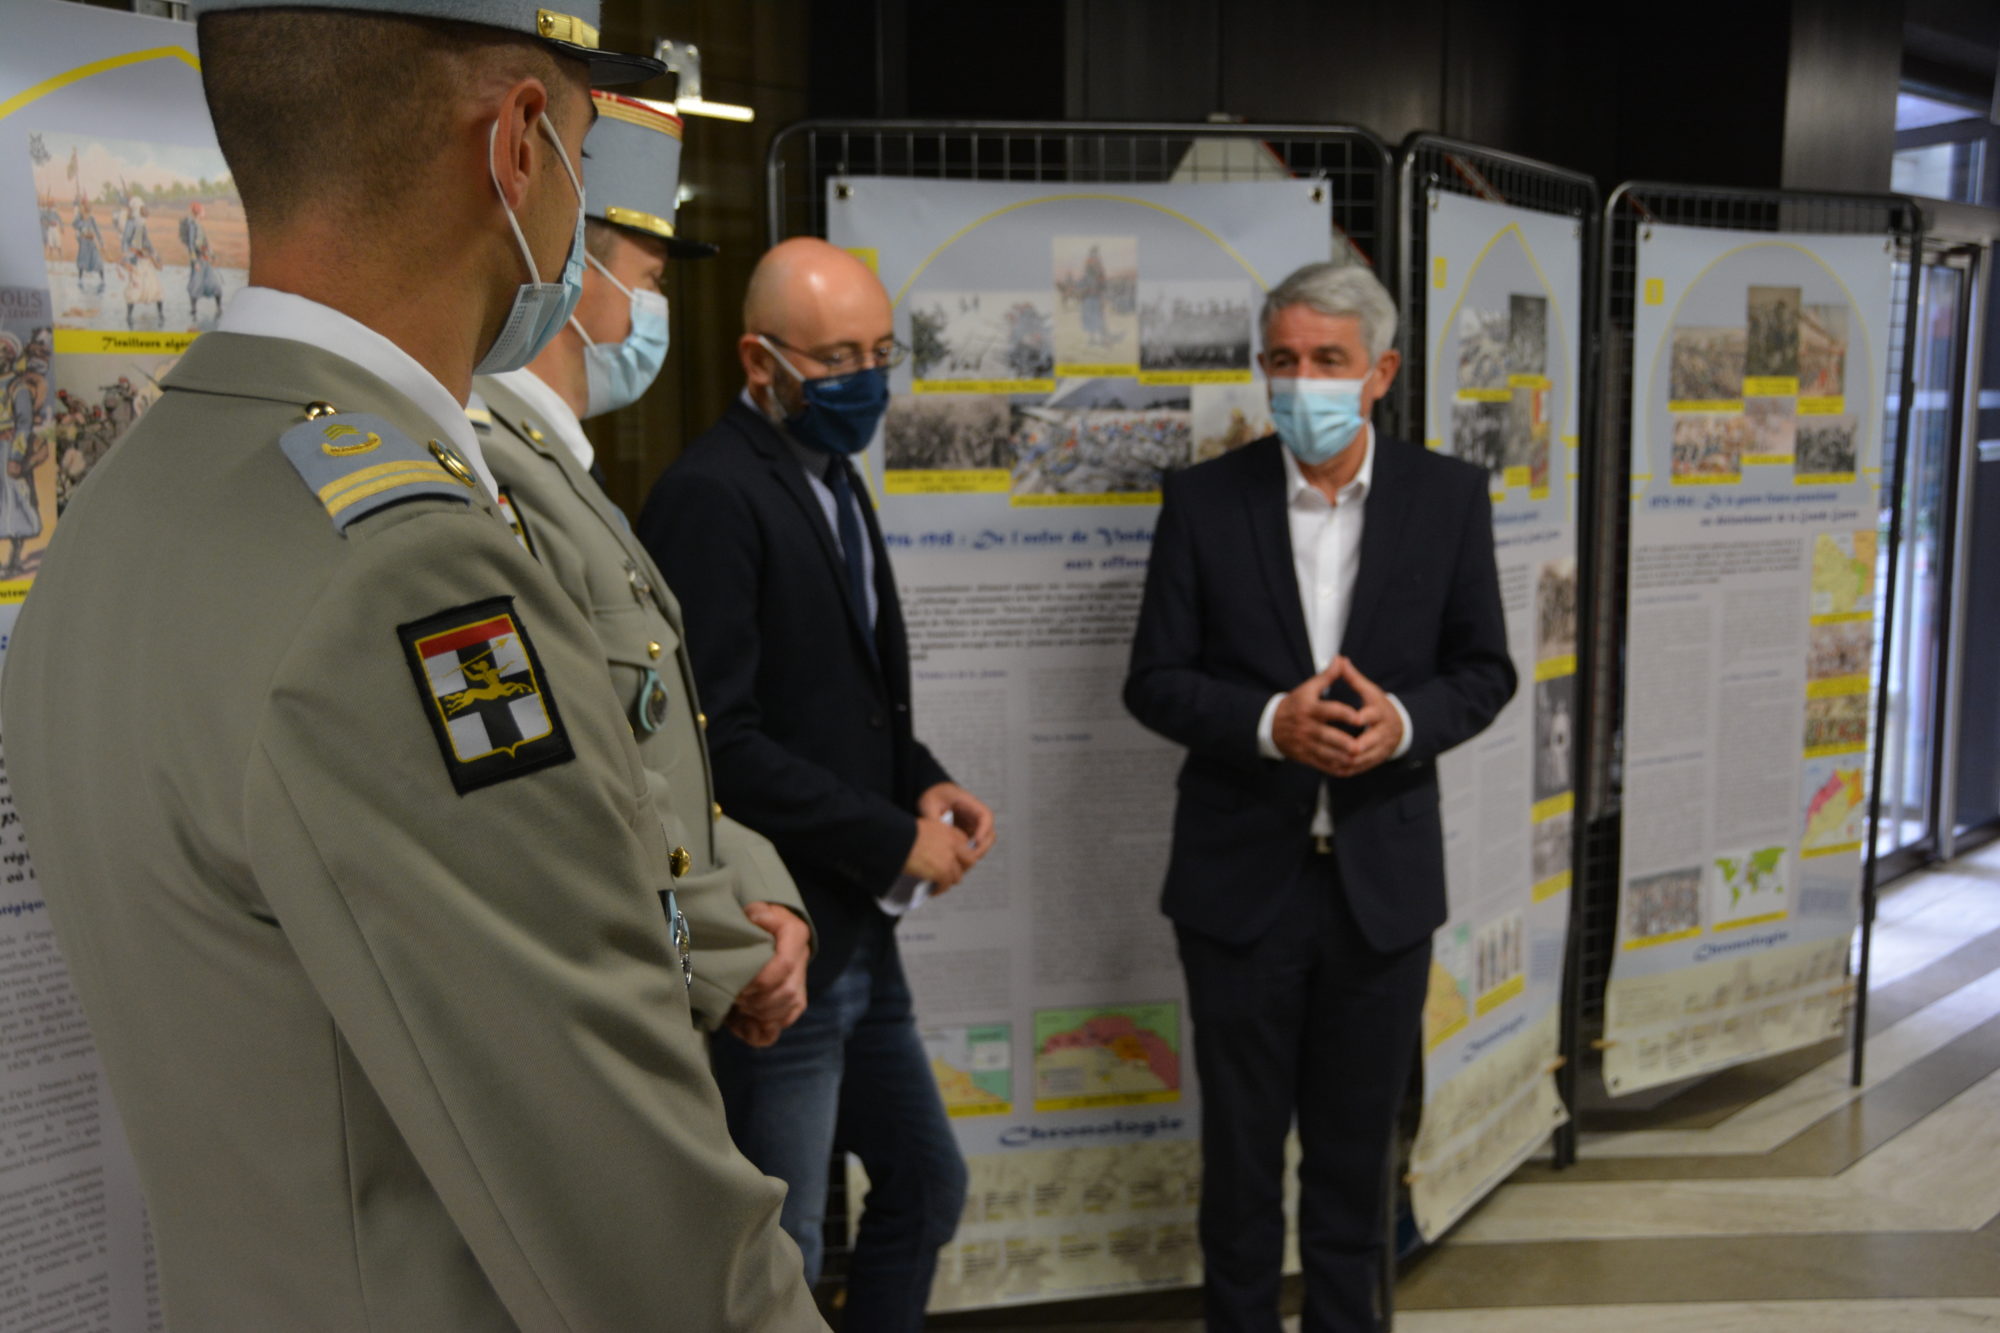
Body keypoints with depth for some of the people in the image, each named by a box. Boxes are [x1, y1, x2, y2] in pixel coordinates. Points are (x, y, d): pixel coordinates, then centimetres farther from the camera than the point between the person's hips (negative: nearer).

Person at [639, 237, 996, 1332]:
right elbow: (718, 739, -23)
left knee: (926, 1186, 21)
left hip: (857, 933, 9)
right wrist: (893, 839, -16)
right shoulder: (711, 496, -17)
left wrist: (924, 785, 0)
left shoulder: (833, 479, 12)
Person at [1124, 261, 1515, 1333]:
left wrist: (1405, 721, -17)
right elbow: (1154, 681, -4)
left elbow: (1483, 670, 4)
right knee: (1241, 1141, 12)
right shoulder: (1204, 499, -4)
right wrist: (1269, 723, -22)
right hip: (1242, 873, -1)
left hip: (1383, 876, 1)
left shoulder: (1449, 496, -1)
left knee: (1356, 1140, 17)